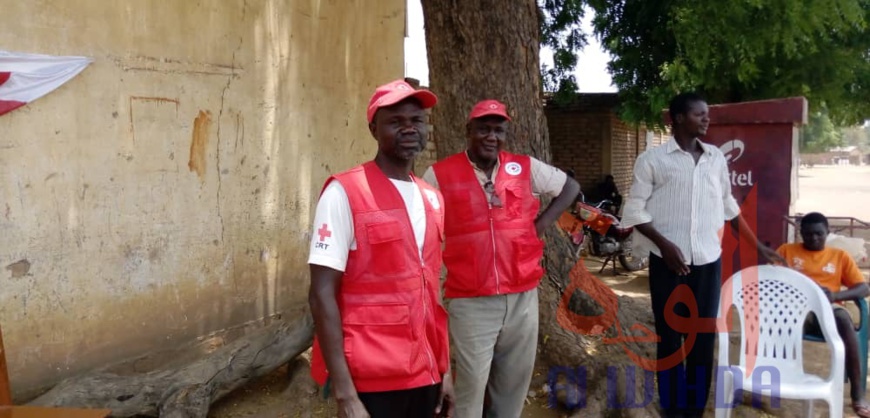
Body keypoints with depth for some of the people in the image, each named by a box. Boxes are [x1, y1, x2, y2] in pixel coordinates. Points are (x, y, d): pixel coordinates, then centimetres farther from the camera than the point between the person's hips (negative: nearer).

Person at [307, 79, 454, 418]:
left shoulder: (432, 199, 8)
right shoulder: (344, 193, -11)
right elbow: (322, 295, -14)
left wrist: (445, 369, 10)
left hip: (425, 374, 6)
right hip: (370, 380, -6)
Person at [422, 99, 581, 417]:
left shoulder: (525, 168, 5)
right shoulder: (440, 175, -4)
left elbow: (570, 187, 19)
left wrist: (542, 224, 7)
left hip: (522, 295, 4)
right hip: (470, 300, -3)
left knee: (515, 381, 16)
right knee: (471, 384, 0)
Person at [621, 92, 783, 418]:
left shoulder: (716, 158, 10)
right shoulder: (652, 159, -4)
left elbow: (729, 207, 18)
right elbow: (634, 211, -4)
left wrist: (758, 246, 18)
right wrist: (664, 244, -16)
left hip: (708, 261, 4)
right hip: (669, 262, -4)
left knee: (704, 338, 7)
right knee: (670, 337, 4)